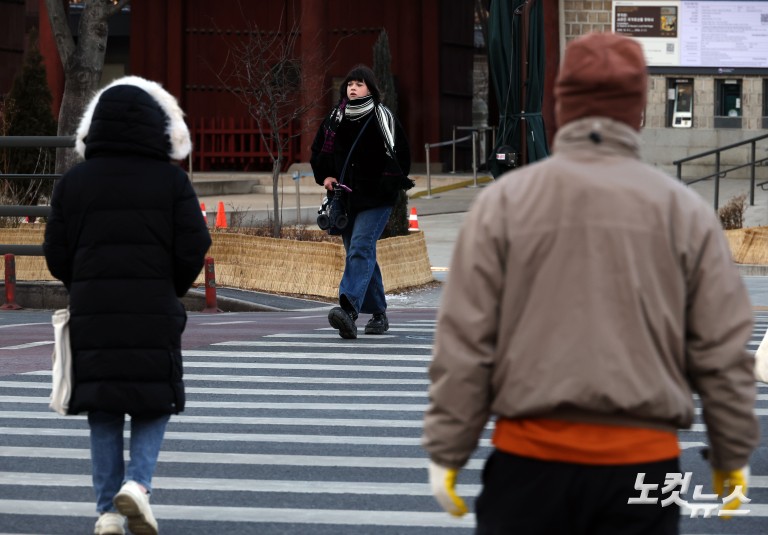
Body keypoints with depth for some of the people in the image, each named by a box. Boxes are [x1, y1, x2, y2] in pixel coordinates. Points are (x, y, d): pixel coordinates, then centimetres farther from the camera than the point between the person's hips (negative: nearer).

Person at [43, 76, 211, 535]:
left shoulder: (74, 183, 1)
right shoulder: (171, 180, -4)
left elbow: (56, 255, 2)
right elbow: (194, 248, -5)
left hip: (92, 315, 2)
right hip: (155, 315, -2)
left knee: (103, 415, 10)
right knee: (155, 407, 12)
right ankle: (137, 483, -10)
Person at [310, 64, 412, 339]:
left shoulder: (383, 118, -2)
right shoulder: (335, 119, 10)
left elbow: (400, 154, 2)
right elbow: (318, 151, 20)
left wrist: (390, 185, -8)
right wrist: (324, 176, 4)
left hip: (375, 198, -5)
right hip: (345, 198, 5)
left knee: (360, 249, -20)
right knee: (361, 254, 10)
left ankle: (348, 308, -35)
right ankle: (378, 314, 21)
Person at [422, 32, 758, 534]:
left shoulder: (503, 201, 0)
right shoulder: (687, 211, 3)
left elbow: (464, 343, -1)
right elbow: (722, 350, 4)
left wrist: (447, 451, 5)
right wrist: (732, 455, 15)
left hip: (529, 456, 0)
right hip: (643, 460, 0)